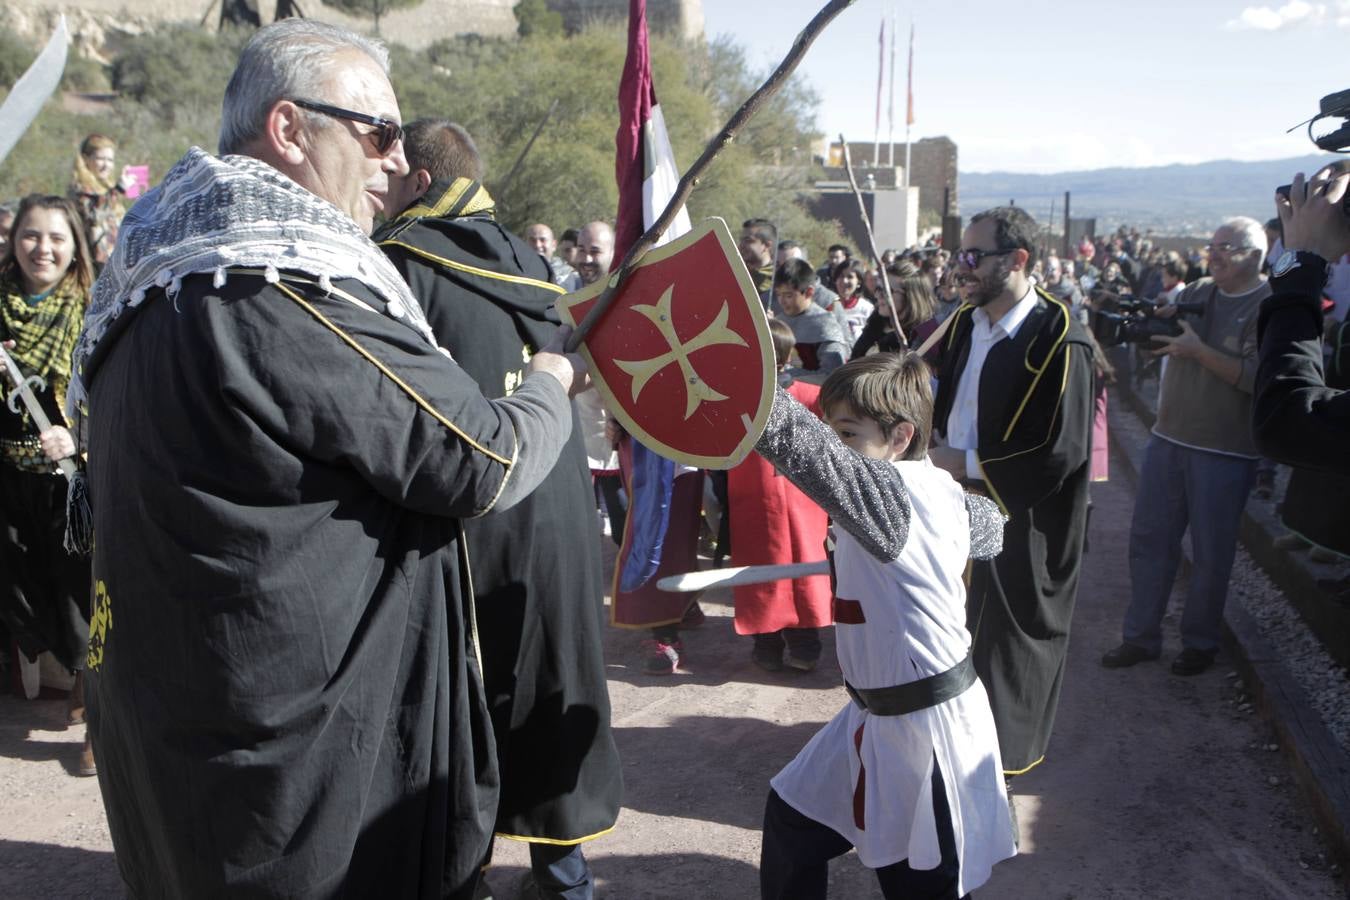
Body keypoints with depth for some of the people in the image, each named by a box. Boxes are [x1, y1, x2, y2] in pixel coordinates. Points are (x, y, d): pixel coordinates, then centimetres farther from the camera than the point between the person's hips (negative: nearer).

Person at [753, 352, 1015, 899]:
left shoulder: (896, 491, -26)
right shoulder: (939, 489, 0)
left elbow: (805, 448, -43)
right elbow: (989, 528, 21)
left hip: (926, 727, -9)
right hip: (878, 714, 10)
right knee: (790, 817, 19)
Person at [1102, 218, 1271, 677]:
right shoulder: (1196, 293, 9)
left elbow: (1257, 377, -19)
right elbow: (1157, 345, 11)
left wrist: (1198, 350, -23)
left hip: (1224, 451, -5)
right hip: (1168, 437, 5)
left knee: (1211, 552, 6)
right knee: (1149, 538, 9)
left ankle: (1200, 641, 23)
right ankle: (1141, 636, 20)